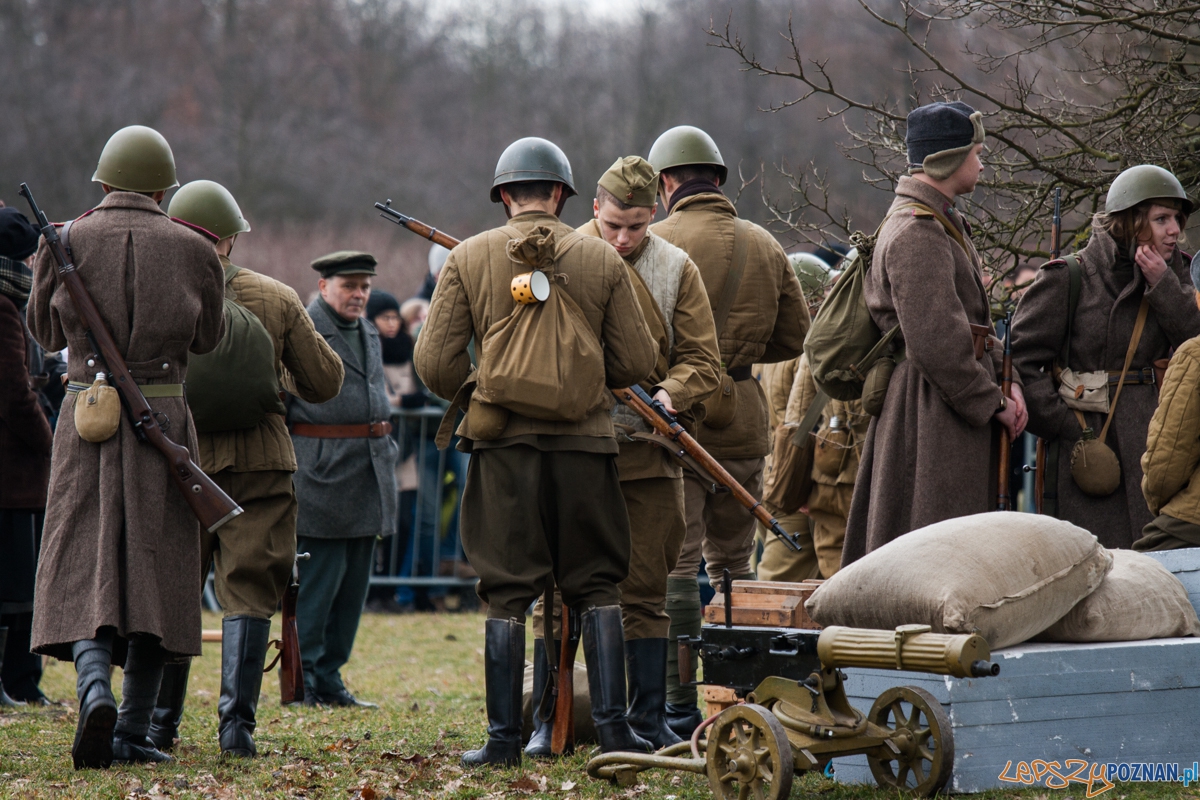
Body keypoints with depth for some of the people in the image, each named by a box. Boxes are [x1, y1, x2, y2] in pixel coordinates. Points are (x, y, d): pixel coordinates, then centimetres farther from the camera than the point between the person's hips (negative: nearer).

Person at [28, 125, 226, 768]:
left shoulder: (65, 242, -2)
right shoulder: (192, 250, -1)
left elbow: (46, 331, 12)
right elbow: (207, 337, 11)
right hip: (164, 418, 0)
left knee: (83, 567, 2)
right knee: (155, 567, 7)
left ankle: (94, 690, -25)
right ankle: (133, 731, 8)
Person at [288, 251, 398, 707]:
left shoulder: (369, 334, 19)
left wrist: (386, 447, 22)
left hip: (369, 472, 8)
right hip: (321, 472, -8)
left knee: (353, 584, 9)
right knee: (316, 580, -6)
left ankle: (328, 679, 16)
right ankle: (300, 681, 1)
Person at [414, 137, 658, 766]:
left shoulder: (468, 258, 1)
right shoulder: (602, 259, 2)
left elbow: (435, 362, -1)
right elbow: (637, 362, 4)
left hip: (503, 443, 0)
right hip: (585, 439, 0)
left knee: (506, 593, 4)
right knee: (597, 586, 10)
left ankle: (503, 736, 3)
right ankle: (612, 726, 5)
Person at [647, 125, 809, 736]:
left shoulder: (657, 242, -7)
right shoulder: (765, 246, 9)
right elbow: (794, 337, 12)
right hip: (742, 416, 5)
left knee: (674, 563, -2)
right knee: (732, 561, 15)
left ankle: (678, 709, -4)